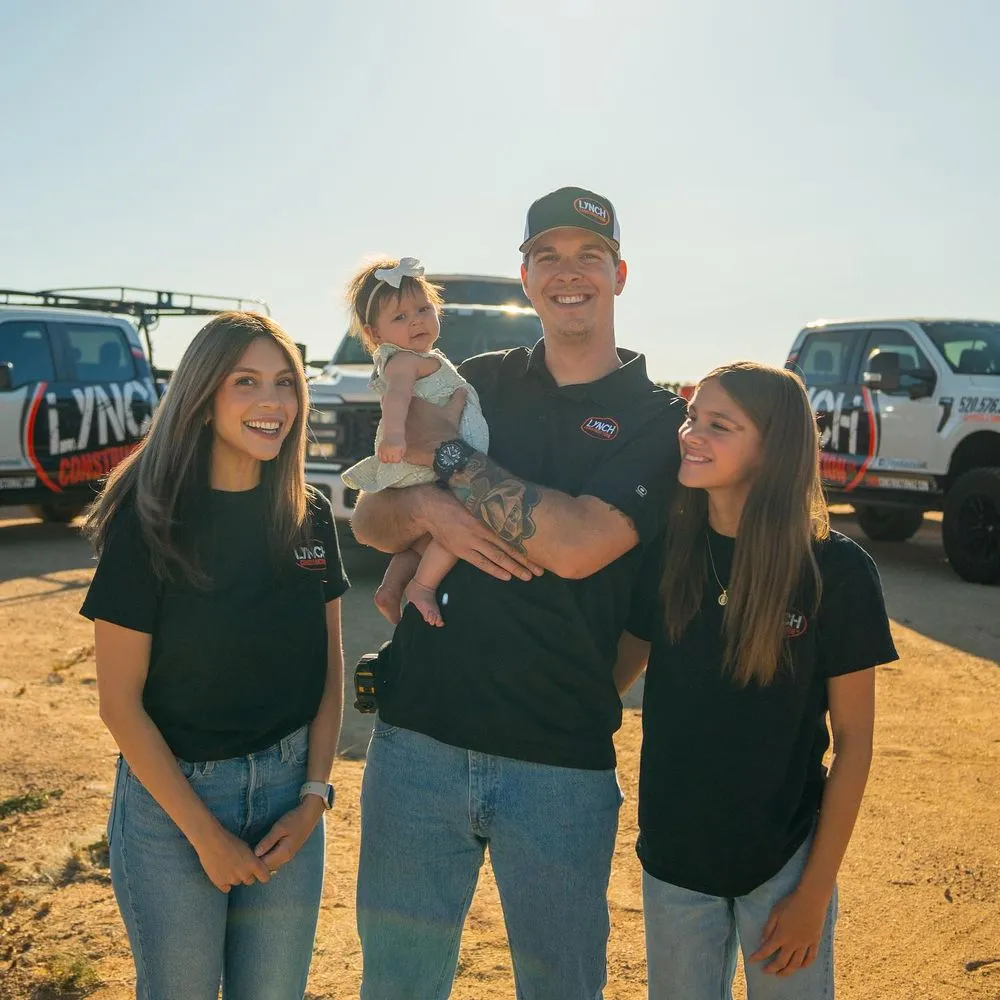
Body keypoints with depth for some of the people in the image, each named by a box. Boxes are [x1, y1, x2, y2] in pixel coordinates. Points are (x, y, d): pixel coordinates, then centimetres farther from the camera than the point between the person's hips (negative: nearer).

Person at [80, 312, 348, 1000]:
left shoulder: (310, 516, 0)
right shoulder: (149, 519, -13)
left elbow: (330, 673, 6)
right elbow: (121, 701, -11)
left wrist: (314, 796, -5)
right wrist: (205, 833, -11)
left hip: (289, 791, 4)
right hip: (172, 797, -3)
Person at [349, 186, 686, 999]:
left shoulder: (658, 420, -3)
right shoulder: (478, 382, 8)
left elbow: (576, 546, -20)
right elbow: (368, 519, 9)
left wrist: (447, 455, -13)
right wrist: (429, 511, -13)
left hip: (561, 758, -2)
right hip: (419, 733, 3)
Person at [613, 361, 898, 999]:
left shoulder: (837, 570, -14)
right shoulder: (664, 552, -6)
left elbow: (854, 739, -8)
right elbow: (616, 674, 4)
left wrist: (816, 892, -8)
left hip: (782, 861, -2)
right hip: (673, 859, 3)